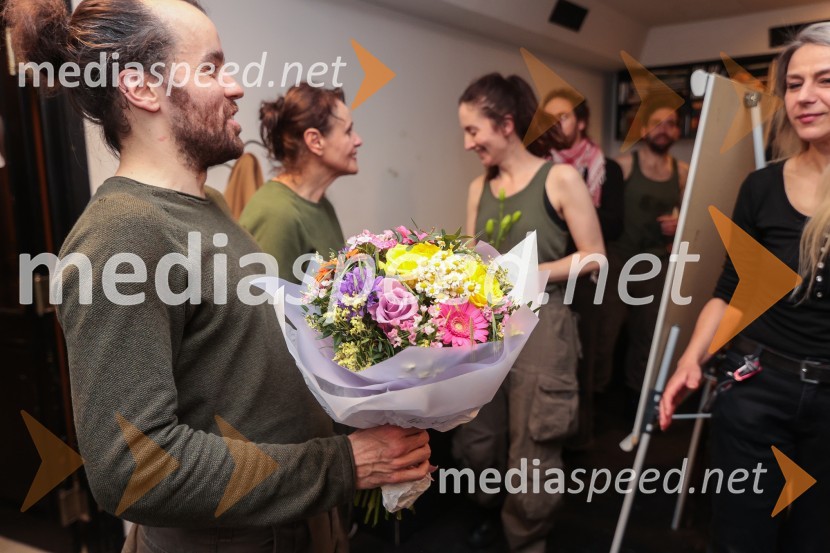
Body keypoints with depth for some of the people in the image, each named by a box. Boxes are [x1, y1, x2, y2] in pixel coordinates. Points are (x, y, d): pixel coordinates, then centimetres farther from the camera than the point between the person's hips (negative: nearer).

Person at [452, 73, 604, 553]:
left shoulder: (560, 178, -7)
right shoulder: (480, 188, 8)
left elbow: (594, 258, -8)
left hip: (540, 330, -5)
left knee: (531, 461, 6)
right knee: (475, 446, 15)